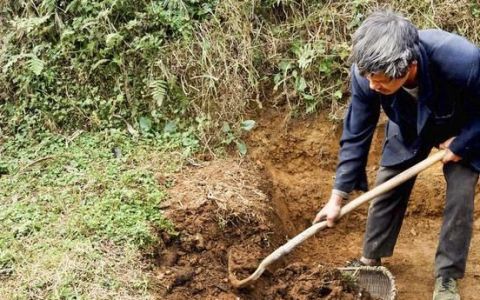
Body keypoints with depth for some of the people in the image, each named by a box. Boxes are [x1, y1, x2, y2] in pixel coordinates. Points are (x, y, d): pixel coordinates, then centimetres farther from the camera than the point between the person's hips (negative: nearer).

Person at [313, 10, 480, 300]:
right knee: (387, 188, 3)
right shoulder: (367, 73, -34)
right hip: (410, 127, 3)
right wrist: (337, 197, -18)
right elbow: (356, 135, -20)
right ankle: (371, 259, 24)